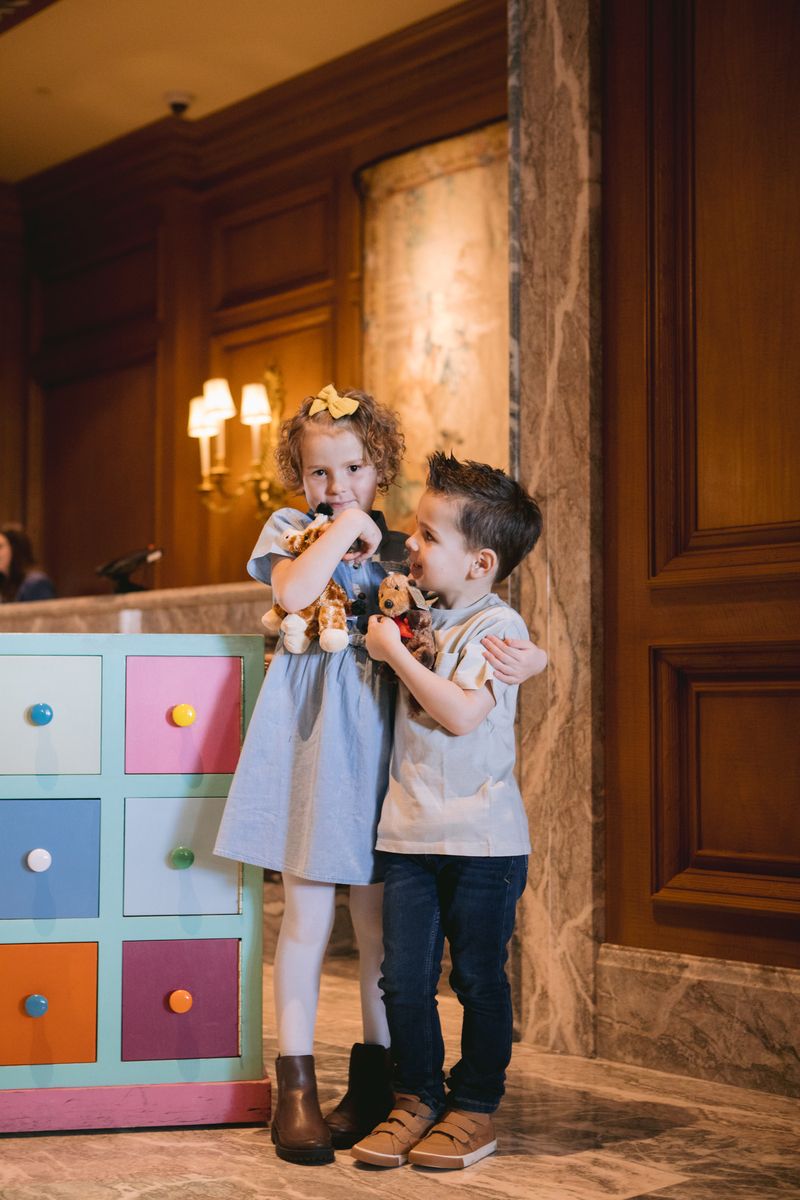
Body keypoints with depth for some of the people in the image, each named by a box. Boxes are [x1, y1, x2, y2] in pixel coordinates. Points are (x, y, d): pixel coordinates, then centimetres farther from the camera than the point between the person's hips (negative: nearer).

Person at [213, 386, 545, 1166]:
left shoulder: (402, 551, 11)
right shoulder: (290, 529, 6)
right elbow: (293, 592, -17)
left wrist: (521, 656, -16)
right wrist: (346, 527, -10)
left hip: (379, 735, 2)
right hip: (309, 732, -2)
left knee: (379, 917, 6)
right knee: (306, 918, 0)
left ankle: (374, 1077, 20)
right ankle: (295, 1087, 9)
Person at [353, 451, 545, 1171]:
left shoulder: (497, 626, -10)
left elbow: (461, 713, -23)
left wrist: (394, 653, -16)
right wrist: (389, 639, 9)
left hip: (482, 839, -6)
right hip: (410, 833, 6)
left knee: (479, 977, 6)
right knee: (404, 978, 5)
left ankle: (476, 1108, 18)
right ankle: (417, 1099, 19)